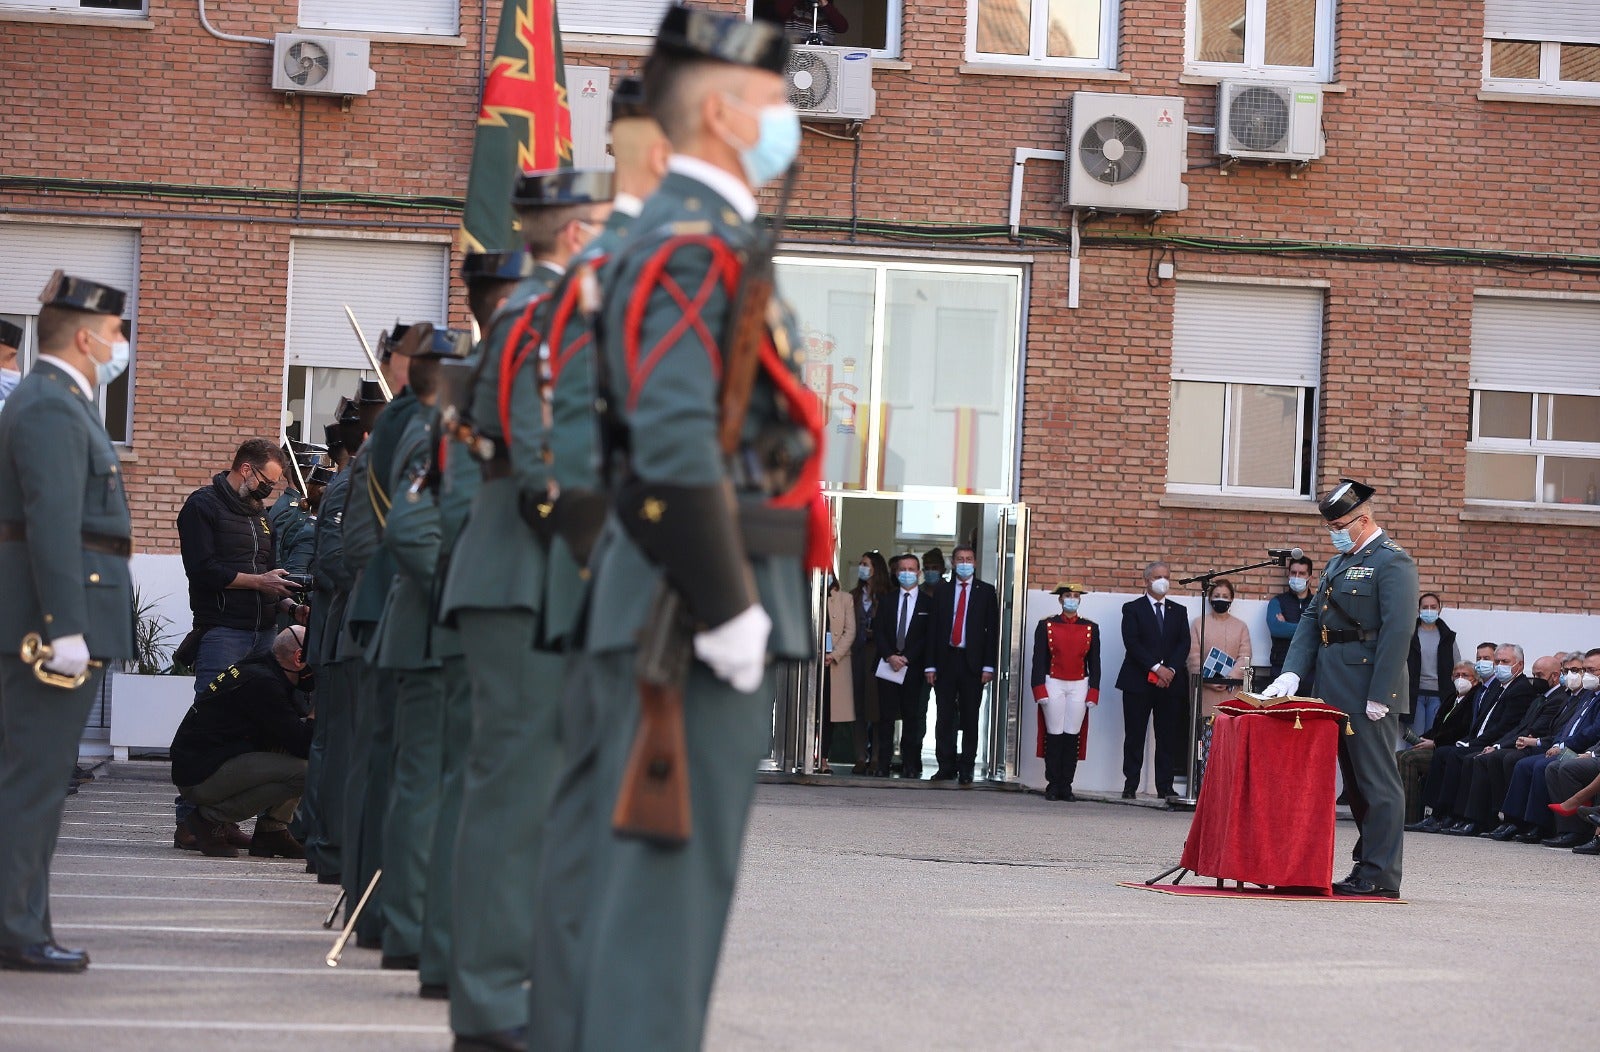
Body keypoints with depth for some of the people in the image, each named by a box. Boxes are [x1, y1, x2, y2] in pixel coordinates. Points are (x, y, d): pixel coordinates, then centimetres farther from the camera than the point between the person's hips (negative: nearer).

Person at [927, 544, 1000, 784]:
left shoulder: (986, 591, 5)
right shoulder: (942, 592, 11)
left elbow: (992, 629, 2)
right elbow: (933, 629, 9)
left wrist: (989, 666, -6)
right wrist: (931, 665, 1)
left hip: (972, 663, -2)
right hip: (946, 660, 2)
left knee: (970, 718, 1)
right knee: (945, 718, 2)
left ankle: (966, 769, 6)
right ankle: (946, 766, 9)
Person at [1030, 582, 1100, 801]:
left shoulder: (1090, 628, 6)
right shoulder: (1046, 625, 2)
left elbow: (1094, 662, 8)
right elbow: (1039, 660, 0)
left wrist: (1093, 693, 1)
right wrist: (1040, 691, -7)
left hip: (1079, 687, 1)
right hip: (1054, 685, -1)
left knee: (1072, 736, 0)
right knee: (1054, 735, -2)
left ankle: (1066, 785, 5)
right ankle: (1053, 785, 3)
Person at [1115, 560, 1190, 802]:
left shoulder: (1178, 612, 16)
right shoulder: (1133, 609, 6)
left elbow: (1184, 644, 6)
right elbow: (1132, 643, -6)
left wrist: (1171, 670, -11)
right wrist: (1156, 668, -15)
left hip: (1171, 682, 3)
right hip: (1138, 682, -3)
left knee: (1168, 737, 0)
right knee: (1135, 735, -1)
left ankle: (1165, 786, 2)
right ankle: (1130, 784, 3)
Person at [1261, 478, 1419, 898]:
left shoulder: (1392, 563, -9)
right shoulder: (1338, 563, 19)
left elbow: (1397, 632, -17)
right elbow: (1312, 621, 17)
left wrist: (1378, 697, -20)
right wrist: (1292, 673, 3)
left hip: (1369, 691, -9)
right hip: (1336, 691, 9)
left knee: (1377, 782, -6)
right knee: (1355, 782, 12)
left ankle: (1381, 875, -4)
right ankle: (1366, 863, 18)